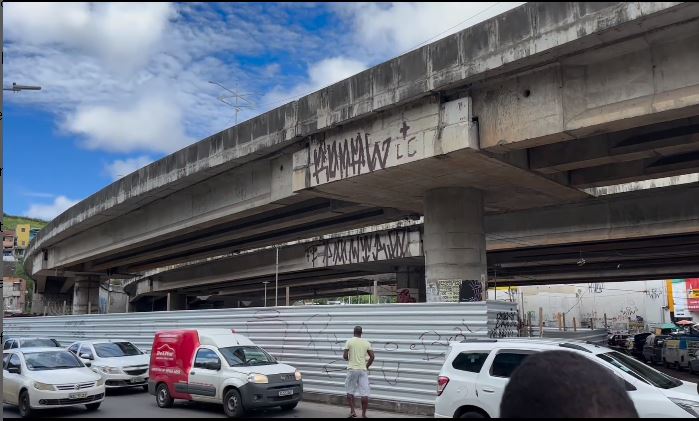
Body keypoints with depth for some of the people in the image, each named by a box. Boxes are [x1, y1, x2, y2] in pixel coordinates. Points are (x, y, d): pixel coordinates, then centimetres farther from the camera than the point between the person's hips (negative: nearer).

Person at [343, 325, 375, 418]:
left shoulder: (349, 341, -2)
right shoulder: (366, 342, 4)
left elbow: (345, 356, -5)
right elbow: (372, 357, 1)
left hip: (352, 369, -1)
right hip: (363, 370, 1)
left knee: (350, 391, 15)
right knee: (364, 393, 4)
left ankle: (352, 411, 9)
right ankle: (363, 414, 5)